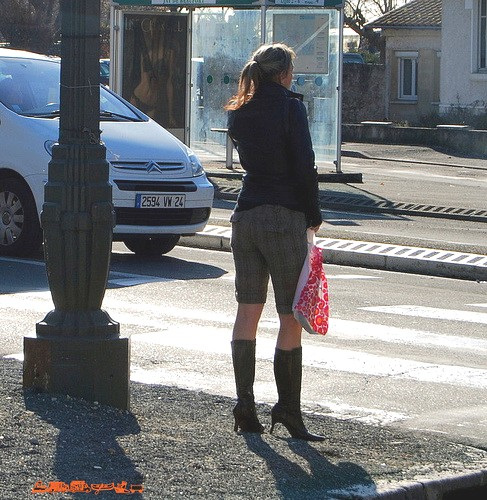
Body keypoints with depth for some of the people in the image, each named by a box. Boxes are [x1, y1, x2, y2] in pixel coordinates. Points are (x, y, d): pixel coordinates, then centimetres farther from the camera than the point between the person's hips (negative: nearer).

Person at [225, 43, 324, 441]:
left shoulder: (240, 113, 9)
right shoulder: (290, 107, -10)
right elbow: (304, 167, -13)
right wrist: (314, 217, -3)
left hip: (246, 215, 7)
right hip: (284, 218, -6)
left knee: (248, 311, 9)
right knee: (292, 319, -1)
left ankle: (244, 402, 5)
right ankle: (288, 409, -2)